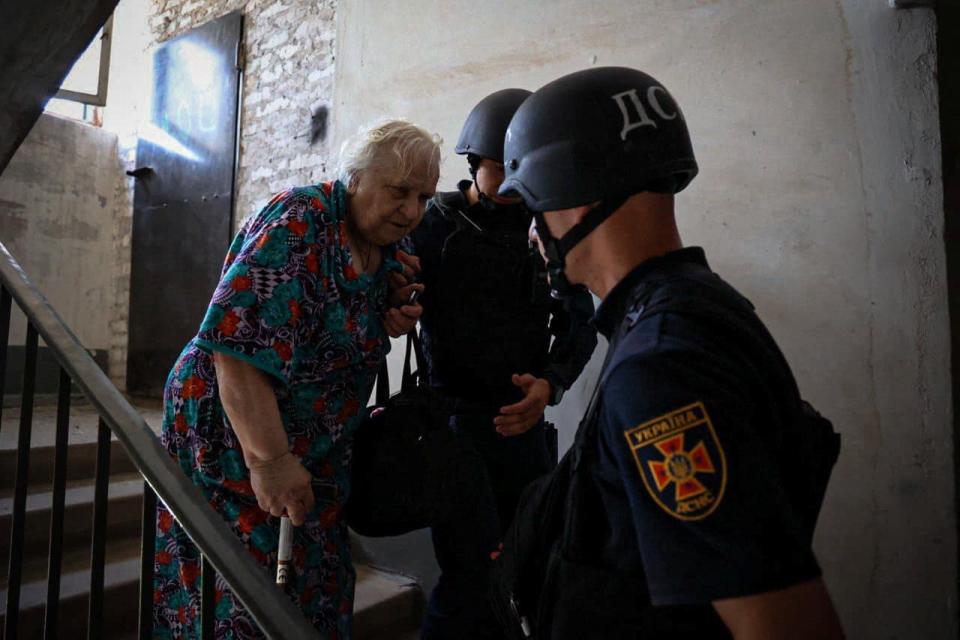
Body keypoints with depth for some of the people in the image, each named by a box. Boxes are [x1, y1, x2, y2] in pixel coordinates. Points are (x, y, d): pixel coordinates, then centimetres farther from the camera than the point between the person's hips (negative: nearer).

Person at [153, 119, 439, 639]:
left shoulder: (386, 252, 2)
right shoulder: (300, 220, -21)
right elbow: (238, 346, -28)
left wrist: (391, 324, -6)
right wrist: (269, 460, -29)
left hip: (316, 453, 7)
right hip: (234, 435, -7)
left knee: (316, 587, 16)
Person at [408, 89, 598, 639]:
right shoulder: (437, 223, -5)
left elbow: (579, 322, 5)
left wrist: (551, 383, -11)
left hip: (525, 422, 5)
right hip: (456, 420, -4)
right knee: (471, 580, -3)